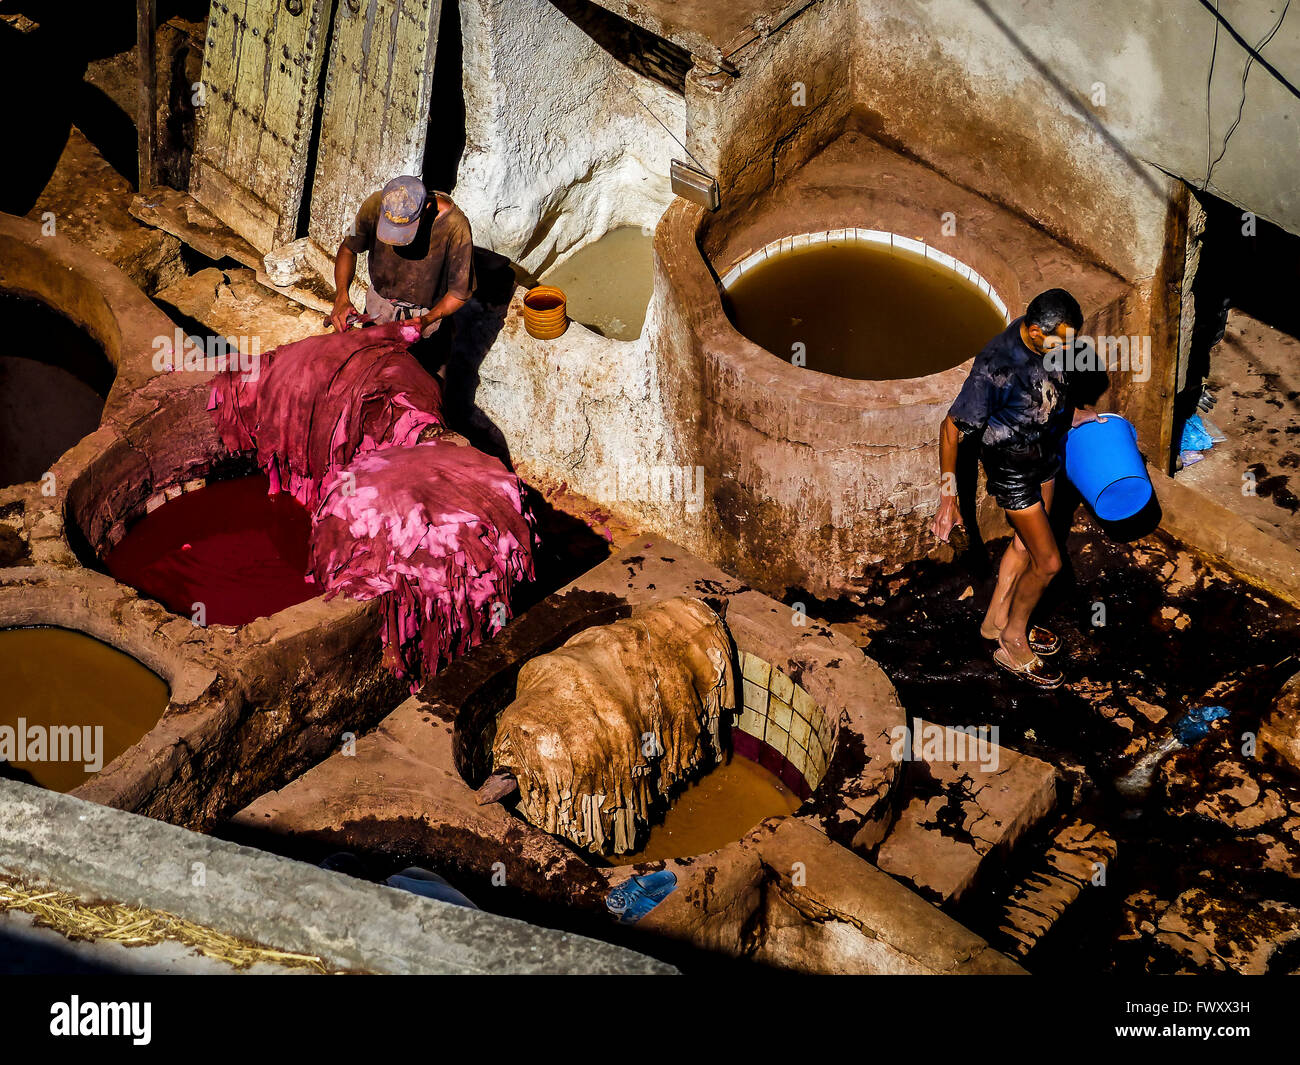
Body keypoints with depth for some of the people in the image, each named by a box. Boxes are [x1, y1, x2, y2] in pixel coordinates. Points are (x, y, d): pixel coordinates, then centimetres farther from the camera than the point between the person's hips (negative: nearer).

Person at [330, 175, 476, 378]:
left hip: (429, 312, -3)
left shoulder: (455, 226, -33)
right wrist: (341, 298, -18)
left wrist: (427, 320, -34)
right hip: (380, 306, 3)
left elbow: (461, 292, -19)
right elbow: (349, 249, -5)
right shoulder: (374, 205, -24)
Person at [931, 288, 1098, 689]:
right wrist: (948, 500, -27)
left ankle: (997, 620, 45)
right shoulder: (994, 367, -36)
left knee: (1025, 543, 23)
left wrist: (1070, 414, 12)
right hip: (1012, 470, -7)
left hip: (1046, 455, 7)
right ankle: (1013, 645, 23)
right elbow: (952, 429, -29)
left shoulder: (1049, 338, -14)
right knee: (1048, 561, 1)